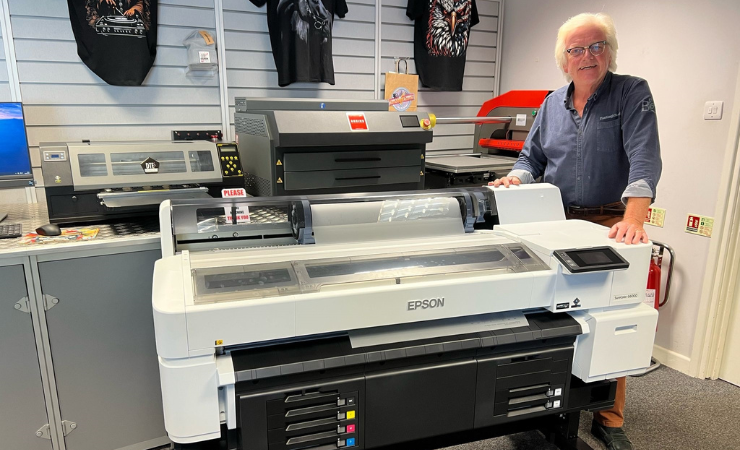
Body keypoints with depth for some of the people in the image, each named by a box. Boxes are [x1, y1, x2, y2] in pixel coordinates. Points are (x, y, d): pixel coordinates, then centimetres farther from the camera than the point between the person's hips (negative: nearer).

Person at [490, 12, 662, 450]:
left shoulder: (632, 93, -5)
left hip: (609, 223, -3)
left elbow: (644, 159, -18)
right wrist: (517, 177, -11)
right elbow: (532, 157, 12)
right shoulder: (552, 104, 9)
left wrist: (634, 219, -32)